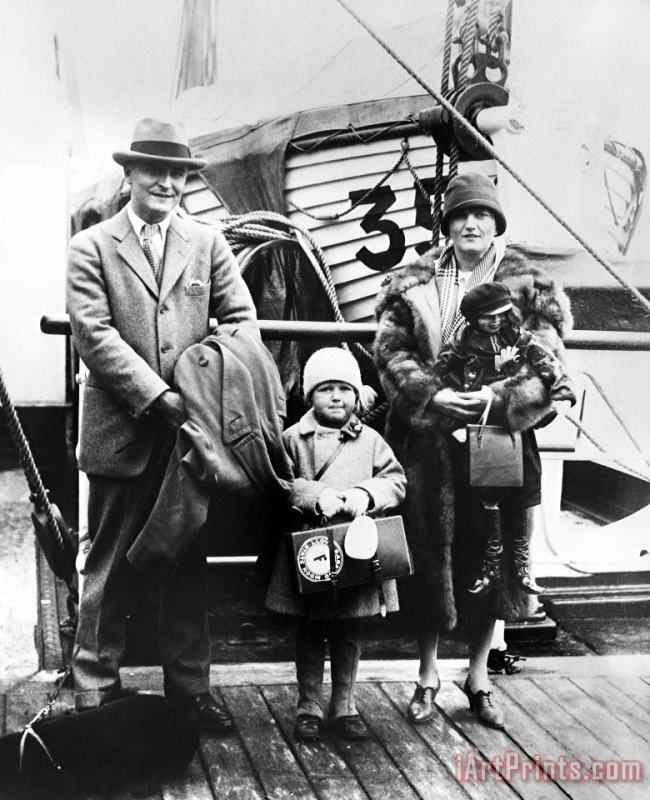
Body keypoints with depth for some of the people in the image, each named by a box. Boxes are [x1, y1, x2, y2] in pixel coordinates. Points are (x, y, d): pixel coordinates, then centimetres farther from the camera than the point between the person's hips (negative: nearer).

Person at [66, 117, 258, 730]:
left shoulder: (207, 242, 10)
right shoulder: (92, 247, 2)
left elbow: (241, 318, 3)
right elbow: (93, 333, -9)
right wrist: (157, 396, -18)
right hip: (123, 433, -3)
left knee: (189, 566, 12)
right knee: (111, 568, 6)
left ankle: (189, 689, 24)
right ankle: (95, 690, 19)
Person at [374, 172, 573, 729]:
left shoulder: (528, 287, 3)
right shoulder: (412, 285, 5)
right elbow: (391, 353, -3)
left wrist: (500, 400, -21)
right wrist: (434, 396, -18)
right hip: (430, 442, 0)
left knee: (490, 558, 8)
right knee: (431, 558, 6)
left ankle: (479, 676, 27)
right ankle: (428, 675, 24)